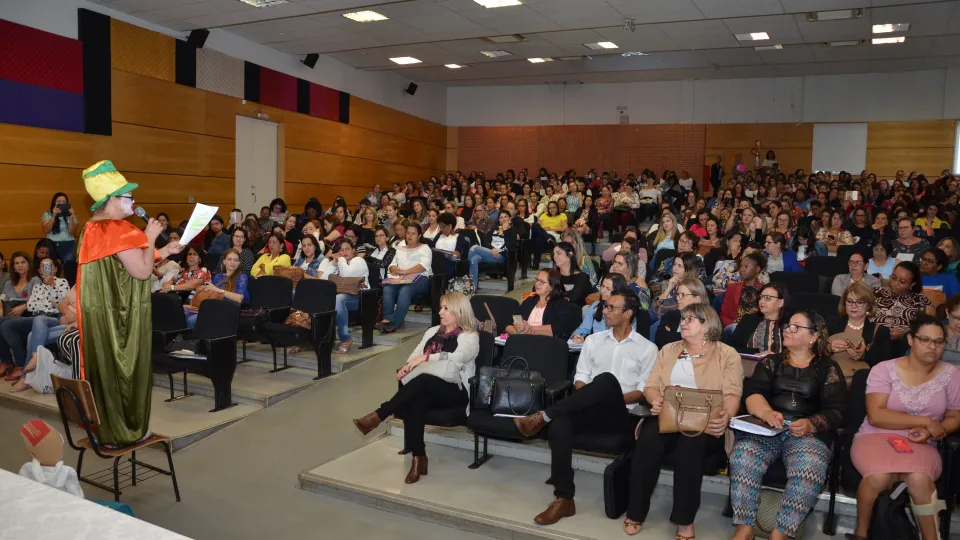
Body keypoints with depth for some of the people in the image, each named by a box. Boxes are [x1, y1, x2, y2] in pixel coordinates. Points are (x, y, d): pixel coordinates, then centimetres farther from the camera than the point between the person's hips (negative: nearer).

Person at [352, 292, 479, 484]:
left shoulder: (470, 337, 3)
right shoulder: (432, 332, 22)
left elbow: (455, 358, -15)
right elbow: (415, 355, 13)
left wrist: (426, 357, -20)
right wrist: (407, 367, -9)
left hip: (454, 390, -4)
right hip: (427, 388, 5)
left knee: (423, 380, -36)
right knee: (415, 401, -33)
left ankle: (378, 416, -32)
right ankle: (418, 458, -34)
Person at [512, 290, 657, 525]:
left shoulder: (647, 348, 8)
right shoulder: (593, 340, 18)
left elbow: (644, 392, 2)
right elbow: (580, 378, 13)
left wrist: (613, 398, -13)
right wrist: (587, 399, -9)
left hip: (619, 415, -3)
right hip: (589, 411, 3)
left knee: (607, 380, -37)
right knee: (560, 422, -33)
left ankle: (543, 416, -30)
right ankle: (564, 499, -29)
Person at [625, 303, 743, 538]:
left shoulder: (727, 354, 8)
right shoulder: (668, 350, 19)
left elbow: (732, 394, -5)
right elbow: (651, 385, 13)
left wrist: (726, 417, -26)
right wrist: (655, 400, -11)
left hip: (705, 423, -3)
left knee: (690, 445, -37)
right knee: (648, 440, -31)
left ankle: (685, 520, -23)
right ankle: (636, 512, -18)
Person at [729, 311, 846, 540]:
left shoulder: (828, 368, 14)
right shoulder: (771, 362, 19)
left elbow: (836, 411, 2)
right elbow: (753, 393, 2)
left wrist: (811, 424, -21)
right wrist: (766, 412, -22)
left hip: (808, 433, -1)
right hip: (765, 427, 1)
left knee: (810, 468, -35)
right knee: (743, 456, -31)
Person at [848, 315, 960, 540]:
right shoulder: (884, 369, -4)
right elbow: (876, 416, -13)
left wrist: (930, 431, -10)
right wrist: (925, 421, -15)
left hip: (920, 445, 2)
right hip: (877, 438, -2)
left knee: (919, 479, -34)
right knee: (879, 477, -34)